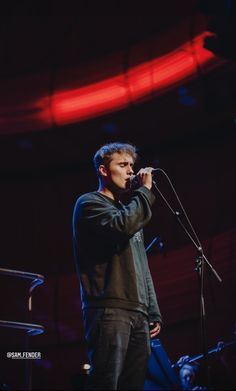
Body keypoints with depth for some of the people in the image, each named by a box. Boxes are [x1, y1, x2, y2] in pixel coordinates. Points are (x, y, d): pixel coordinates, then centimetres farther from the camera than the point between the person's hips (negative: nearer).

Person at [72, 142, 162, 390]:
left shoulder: (129, 210, 27)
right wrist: (145, 190, -6)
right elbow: (123, 226, -19)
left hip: (138, 313, 8)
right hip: (109, 310, -8)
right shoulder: (89, 203, 2)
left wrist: (153, 312, 18)